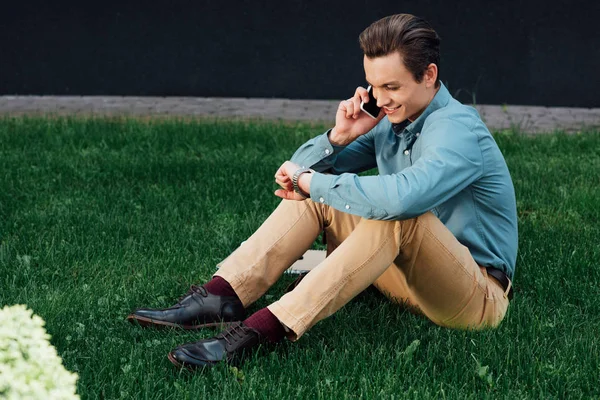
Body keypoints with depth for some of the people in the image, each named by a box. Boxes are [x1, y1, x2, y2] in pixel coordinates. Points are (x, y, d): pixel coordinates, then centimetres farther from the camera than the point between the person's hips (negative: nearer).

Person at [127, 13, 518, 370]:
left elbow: (398, 197, -41)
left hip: (480, 296, -8)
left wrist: (309, 182, -27)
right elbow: (299, 171, 6)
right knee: (318, 192, -1)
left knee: (397, 211, -36)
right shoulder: (390, 121, 4)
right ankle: (220, 296, -19)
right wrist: (339, 137, -15)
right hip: (413, 280, 8)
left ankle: (264, 329, -42)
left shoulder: (459, 131, -21)